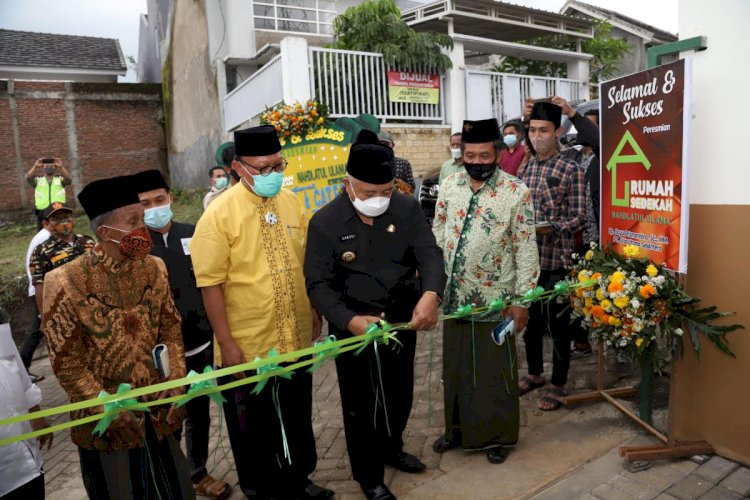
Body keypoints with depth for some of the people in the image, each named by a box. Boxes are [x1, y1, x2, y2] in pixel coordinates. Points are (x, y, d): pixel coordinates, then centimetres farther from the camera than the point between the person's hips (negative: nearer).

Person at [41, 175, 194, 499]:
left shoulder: (153, 269, -2)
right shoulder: (66, 282, -15)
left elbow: (171, 330, 3)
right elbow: (67, 363, -11)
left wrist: (176, 387, -4)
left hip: (158, 410, 4)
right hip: (108, 422, -3)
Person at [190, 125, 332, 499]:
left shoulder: (291, 202, 1)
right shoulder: (218, 214, -15)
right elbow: (211, 284, -14)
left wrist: (314, 312, 11)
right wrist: (226, 343, -14)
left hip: (296, 337, 5)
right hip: (248, 345, -4)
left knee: (297, 417, 21)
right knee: (254, 425, 16)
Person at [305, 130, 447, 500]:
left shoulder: (407, 208, -6)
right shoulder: (325, 222, -14)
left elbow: (429, 254, -12)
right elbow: (318, 284, -14)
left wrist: (431, 293, -33)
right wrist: (350, 320, -29)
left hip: (402, 320, 4)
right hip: (353, 326, -3)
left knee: (399, 394, 22)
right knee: (361, 404, 11)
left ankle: (391, 449, 50)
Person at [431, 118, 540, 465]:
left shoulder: (516, 192, -10)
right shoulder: (449, 186, 2)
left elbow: (526, 249, -9)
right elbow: (437, 236, 8)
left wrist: (521, 299, -10)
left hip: (494, 298, -4)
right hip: (454, 296, 4)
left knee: (496, 369, 10)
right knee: (455, 365, 17)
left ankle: (499, 435, 31)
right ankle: (458, 427, 37)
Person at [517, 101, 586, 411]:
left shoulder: (571, 170, -7)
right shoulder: (524, 169, 10)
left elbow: (579, 217, -11)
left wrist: (550, 228, -26)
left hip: (556, 259, -6)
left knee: (557, 323, 5)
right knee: (529, 319, 17)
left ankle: (558, 385, 20)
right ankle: (534, 374, 35)